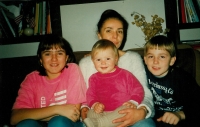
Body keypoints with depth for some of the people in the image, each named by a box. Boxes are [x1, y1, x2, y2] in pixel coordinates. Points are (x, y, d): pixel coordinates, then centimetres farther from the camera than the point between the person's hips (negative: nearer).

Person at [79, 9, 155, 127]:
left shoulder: (134, 58, 7)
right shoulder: (85, 62, 10)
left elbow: (145, 93, -2)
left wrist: (142, 111, -23)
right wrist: (83, 109, -8)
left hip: (128, 117, 0)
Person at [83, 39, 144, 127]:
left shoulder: (125, 74, 6)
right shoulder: (94, 78, 14)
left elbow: (137, 89, 5)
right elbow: (90, 95, 12)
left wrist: (133, 102, -13)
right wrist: (94, 104, -10)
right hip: (102, 112, 3)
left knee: (127, 109, -36)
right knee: (91, 113, -25)